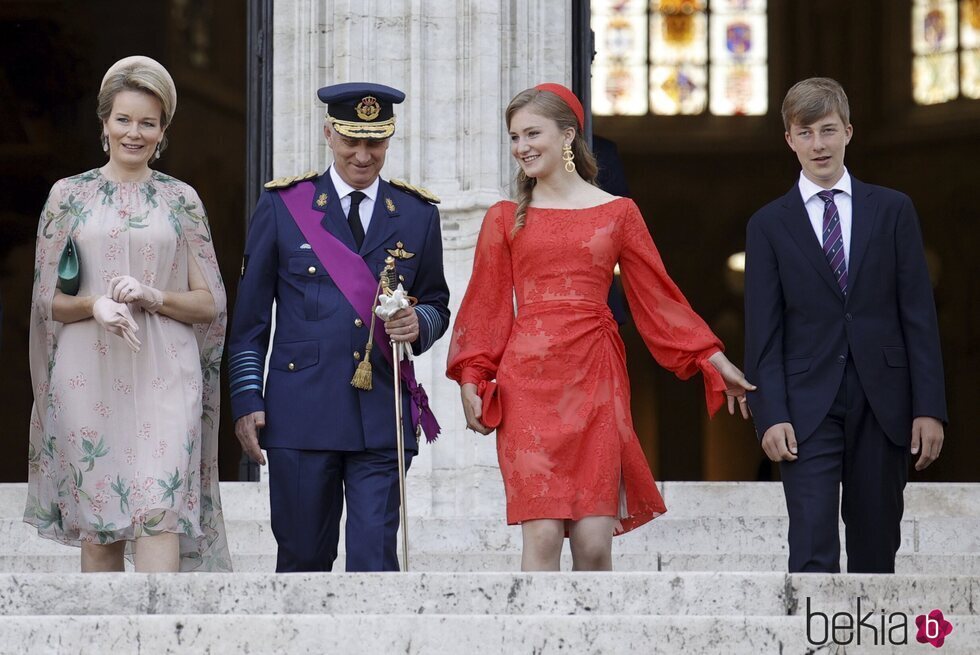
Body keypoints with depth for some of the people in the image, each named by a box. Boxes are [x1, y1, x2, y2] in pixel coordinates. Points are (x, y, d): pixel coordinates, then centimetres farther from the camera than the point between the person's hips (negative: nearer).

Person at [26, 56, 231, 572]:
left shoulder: (181, 200, 9)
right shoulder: (69, 195, 8)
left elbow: (210, 302, 9)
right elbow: (47, 299, 7)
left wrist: (153, 297, -11)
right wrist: (94, 305, -14)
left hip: (164, 379, 0)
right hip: (89, 377, 1)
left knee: (160, 515, -13)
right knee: (97, 529, 1)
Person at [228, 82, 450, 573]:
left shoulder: (417, 214, 11)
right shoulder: (282, 206, 6)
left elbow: (437, 303, 18)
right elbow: (250, 317, 7)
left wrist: (419, 323, -6)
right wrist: (247, 400, 0)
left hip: (383, 417, 1)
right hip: (302, 411, -1)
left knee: (375, 556, -6)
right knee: (303, 556, 5)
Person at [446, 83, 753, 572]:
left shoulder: (617, 213, 10)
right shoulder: (505, 219, 10)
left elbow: (657, 295, 12)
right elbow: (486, 307, 10)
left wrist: (717, 361, 10)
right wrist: (471, 380, 0)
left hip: (594, 383, 0)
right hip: (528, 384, 0)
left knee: (594, 543, -5)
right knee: (542, 536, -10)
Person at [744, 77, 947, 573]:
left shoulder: (893, 210, 8)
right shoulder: (769, 225, 6)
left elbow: (919, 315, 4)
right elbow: (763, 333, 2)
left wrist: (929, 407, -3)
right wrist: (771, 416, -9)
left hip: (882, 405, 1)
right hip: (808, 408, -1)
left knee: (875, 551, 6)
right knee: (813, 552, -10)